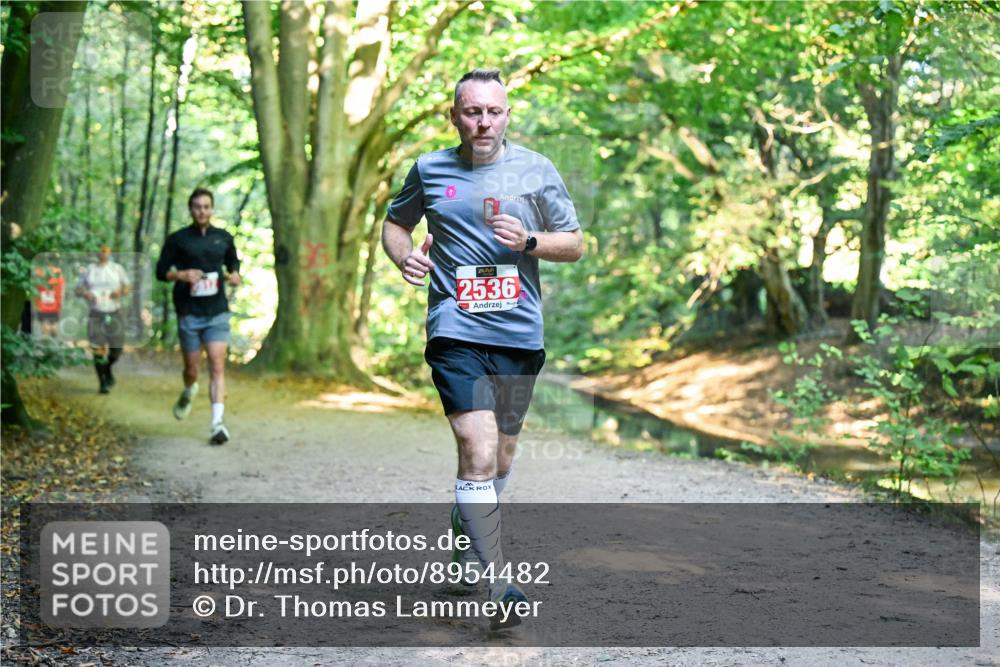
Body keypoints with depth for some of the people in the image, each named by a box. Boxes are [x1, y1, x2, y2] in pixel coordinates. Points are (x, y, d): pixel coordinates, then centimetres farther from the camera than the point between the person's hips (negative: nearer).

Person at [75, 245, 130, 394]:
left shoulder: (118, 269, 9)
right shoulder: (88, 270, 9)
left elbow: (127, 287, 12)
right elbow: (77, 290, 12)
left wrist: (120, 291, -12)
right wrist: (85, 293, -11)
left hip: (114, 313, 1)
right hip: (95, 314, -1)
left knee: (117, 348, -1)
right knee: (98, 349, -9)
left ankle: (107, 369, 30)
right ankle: (102, 383, -1)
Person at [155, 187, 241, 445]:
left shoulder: (224, 238, 8)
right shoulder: (178, 239, 2)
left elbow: (233, 262, 24)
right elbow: (161, 271, 5)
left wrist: (235, 276, 1)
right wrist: (181, 275, -15)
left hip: (217, 312, 1)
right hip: (189, 314, -1)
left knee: (217, 366, -12)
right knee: (192, 369, 7)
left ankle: (217, 424, -16)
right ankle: (189, 391, 43)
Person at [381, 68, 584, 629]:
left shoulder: (536, 169, 5)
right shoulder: (429, 171, 5)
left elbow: (575, 245, 9)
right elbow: (395, 223, 21)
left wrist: (529, 241, -11)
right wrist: (405, 257, -1)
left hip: (521, 333, 2)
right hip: (456, 331, -2)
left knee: (502, 457, 14)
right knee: (479, 451, -18)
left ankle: (470, 521, 45)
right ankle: (499, 585, -16)